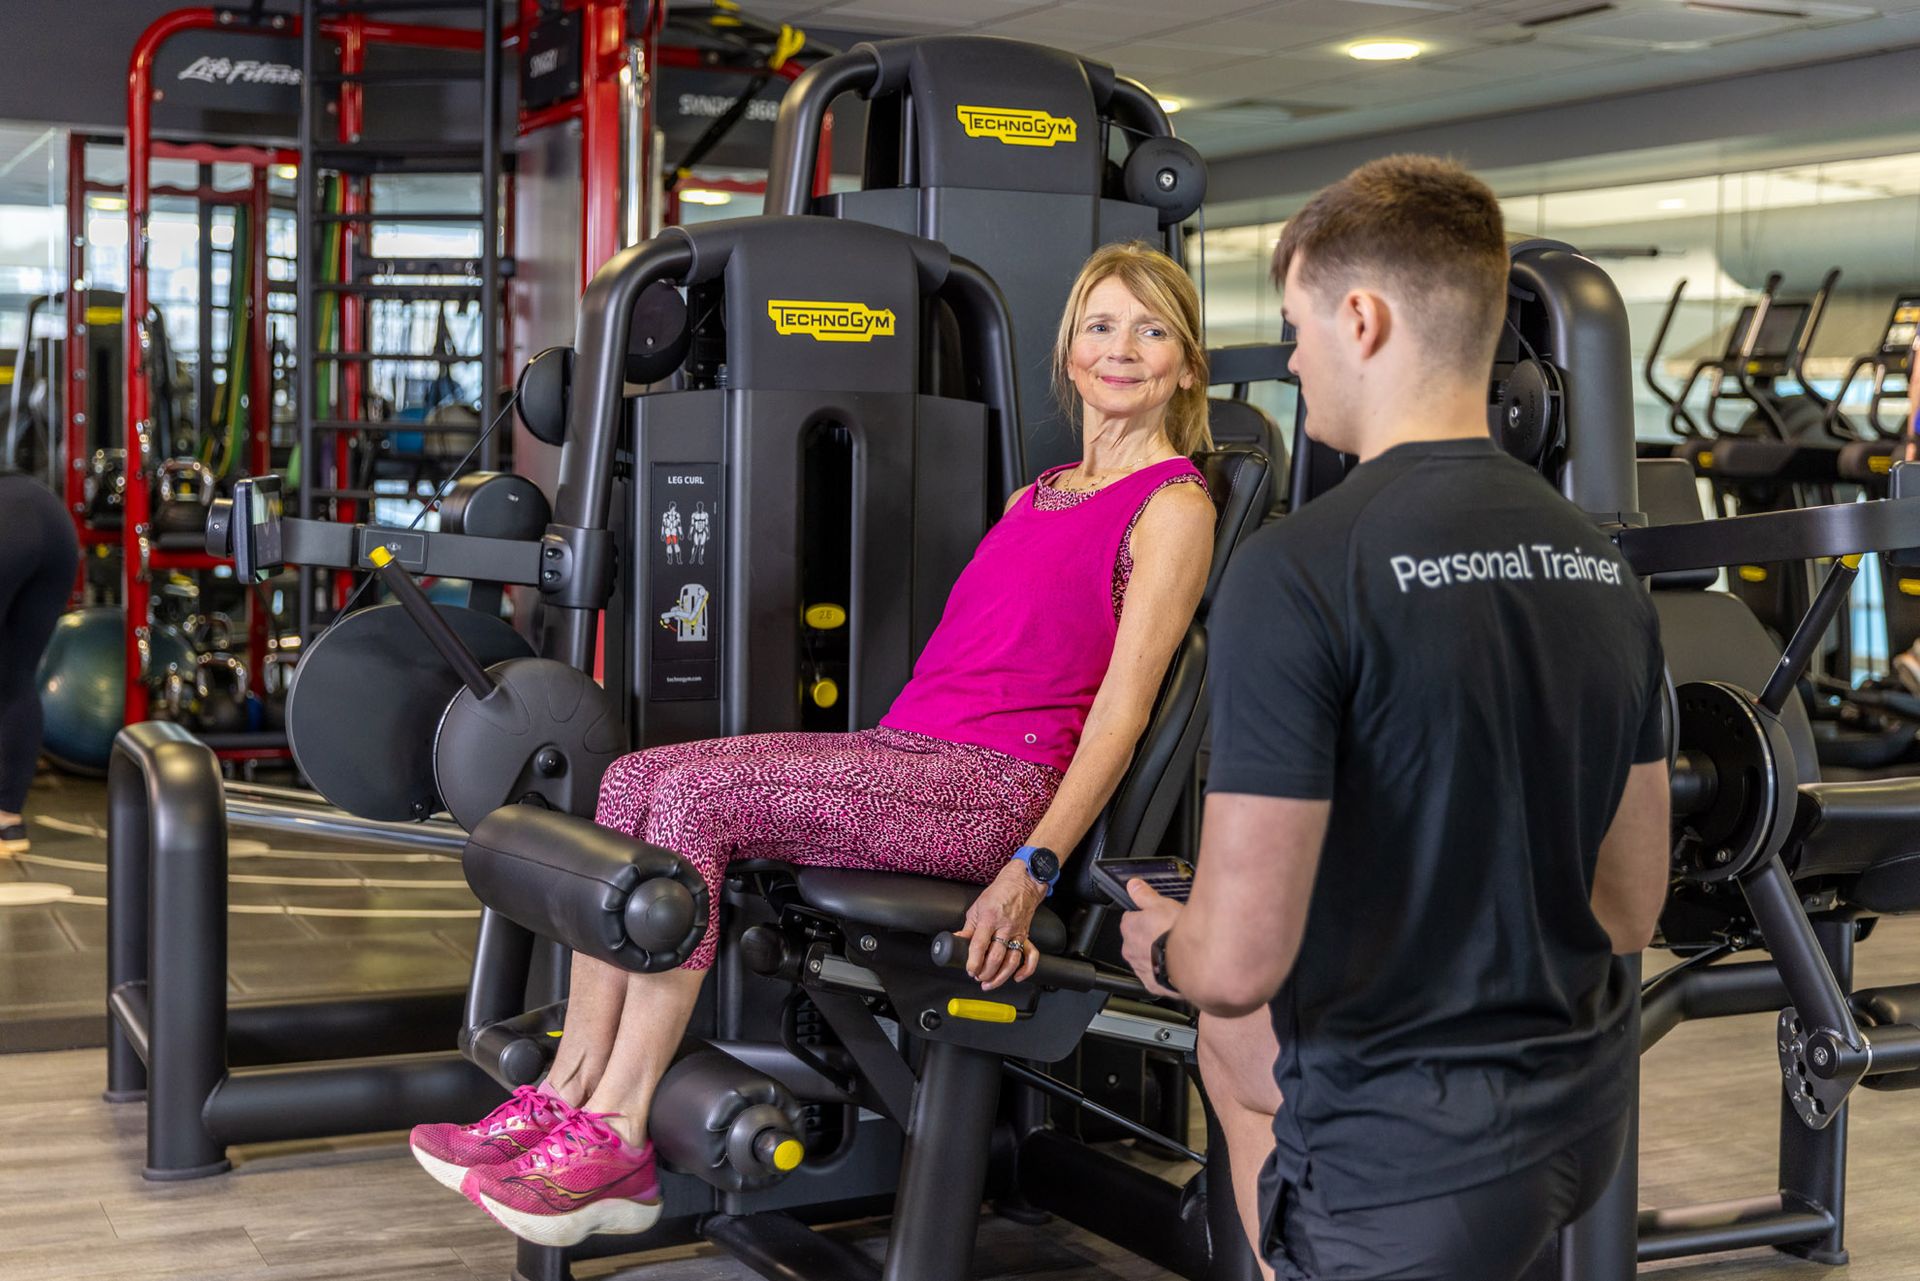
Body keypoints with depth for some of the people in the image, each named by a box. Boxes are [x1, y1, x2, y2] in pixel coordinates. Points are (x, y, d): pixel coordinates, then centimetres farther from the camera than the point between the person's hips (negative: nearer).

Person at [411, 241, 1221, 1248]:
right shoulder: (1037, 495, 24)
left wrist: (1033, 868, -18)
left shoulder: (1173, 506, -1)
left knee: (694, 795, -23)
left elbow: (1122, 705, -10)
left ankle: (617, 1145, -19)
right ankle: (566, 1097, -10)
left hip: (996, 788, -8)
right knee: (635, 778, -9)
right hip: (900, 751, 8)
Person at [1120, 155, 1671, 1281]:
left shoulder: (1297, 572, -22)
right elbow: (1631, 908, 9)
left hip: (1404, 1166, -8)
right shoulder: (1600, 562, 1)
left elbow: (1239, 960, -22)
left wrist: (1160, 947, 0)